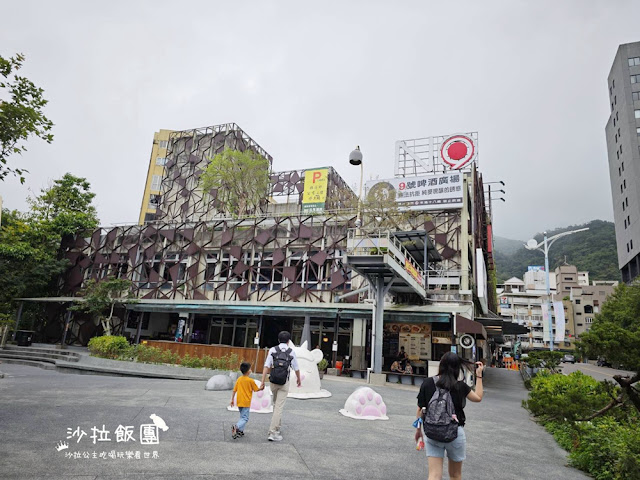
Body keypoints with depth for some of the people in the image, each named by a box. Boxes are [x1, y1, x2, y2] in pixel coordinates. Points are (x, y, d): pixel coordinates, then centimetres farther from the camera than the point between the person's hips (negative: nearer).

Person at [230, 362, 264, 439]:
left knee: (242, 417, 21)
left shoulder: (239, 379, 3)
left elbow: (234, 390, 5)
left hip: (239, 402, 6)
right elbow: (256, 389, 1)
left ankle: (240, 431, 17)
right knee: (245, 418, -4)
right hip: (246, 402, -6)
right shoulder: (250, 380, -10)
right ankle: (236, 427, -25)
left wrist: (232, 399, 12)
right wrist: (261, 388, 21)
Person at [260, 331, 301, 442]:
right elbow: (296, 368, 5)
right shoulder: (291, 352, -4)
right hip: (284, 382, -3)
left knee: (275, 404, 23)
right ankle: (272, 433, -6)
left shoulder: (272, 350, -2)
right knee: (279, 407, -2)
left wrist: (263, 382, -5)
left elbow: (266, 367, -8)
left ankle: (277, 427, 35)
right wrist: (299, 379, 23)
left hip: (273, 381, 3)